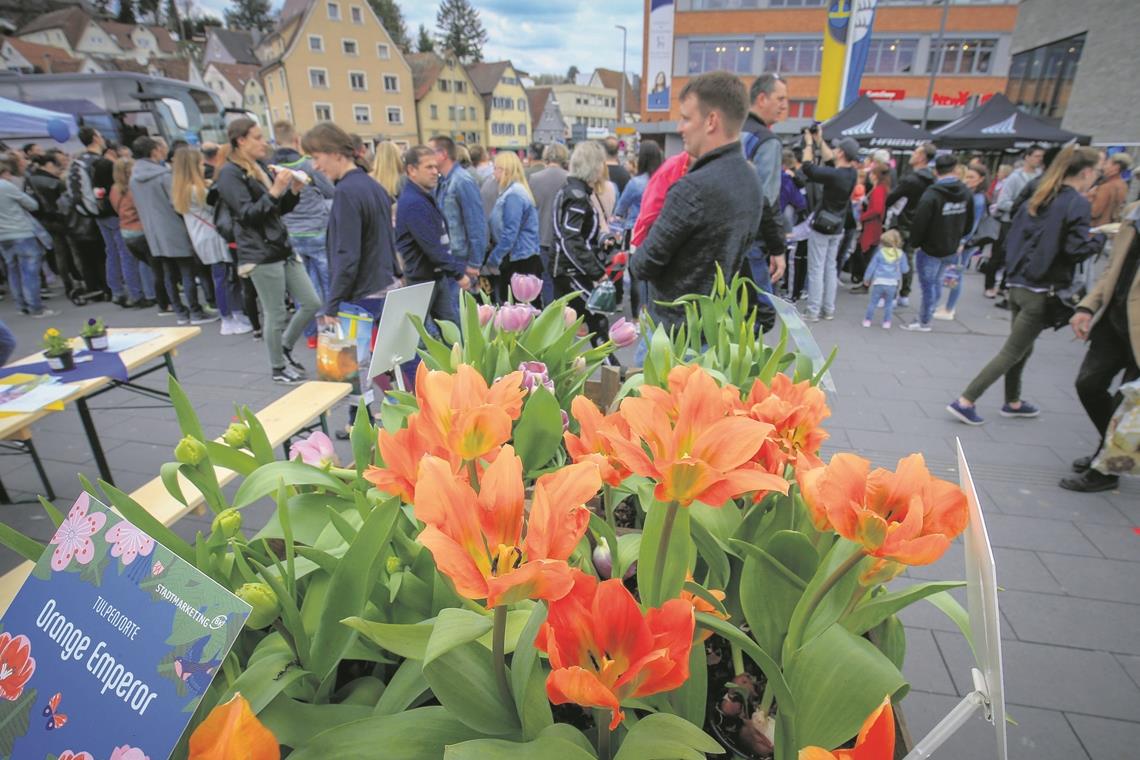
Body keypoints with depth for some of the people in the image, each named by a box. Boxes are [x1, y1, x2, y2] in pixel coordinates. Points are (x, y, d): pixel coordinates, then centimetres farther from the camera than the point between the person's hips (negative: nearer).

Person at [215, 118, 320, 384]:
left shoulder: (261, 167, 15)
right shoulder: (230, 174, -8)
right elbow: (247, 214, -17)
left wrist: (294, 191, 0)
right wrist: (275, 190, -24)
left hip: (284, 249, 8)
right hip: (261, 254, -8)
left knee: (312, 303, 7)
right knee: (276, 315, -1)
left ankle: (285, 348, 28)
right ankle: (278, 368, 17)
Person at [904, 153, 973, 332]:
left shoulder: (932, 194, -20)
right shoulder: (965, 192, 0)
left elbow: (919, 222, -22)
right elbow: (969, 222, 9)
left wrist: (915, 244, -9)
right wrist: (955, 238, 19)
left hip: (930, 249, -6)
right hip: (951, 249, 6)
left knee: (928, 285, 3)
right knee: (936, 283, 16)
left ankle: (924, 322, 10)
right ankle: (926, 316, 24)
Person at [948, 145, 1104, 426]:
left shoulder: (1039, 199, 10)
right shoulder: (1077, 204, -12)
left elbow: (1012, 237, 10)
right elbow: (1076, 250, -17)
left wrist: (1018, 269, 14)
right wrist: (1101, 237, 0)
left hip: (1019, 284, 8)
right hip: (1042, 291, -8)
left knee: (1022, 347, 20)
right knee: (1012, 352, -2)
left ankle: (1013, 402, 32)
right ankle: (965, 401, -4)